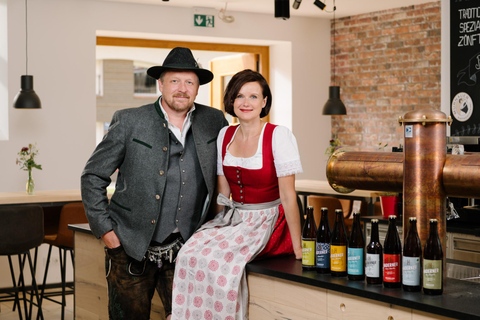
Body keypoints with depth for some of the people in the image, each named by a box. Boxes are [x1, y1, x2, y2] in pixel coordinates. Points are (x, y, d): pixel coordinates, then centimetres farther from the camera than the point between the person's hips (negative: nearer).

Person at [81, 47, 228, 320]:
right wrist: (105, 230, -5)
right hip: (131, 247, -2)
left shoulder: (214, 122, 3)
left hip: (184, 252, 2)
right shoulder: (129, 122, -5)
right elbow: (93, 176, 0)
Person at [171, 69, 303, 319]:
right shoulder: (225, 135, 6)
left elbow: (288, 195, -13)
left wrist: (297, 249, -14)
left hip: (267, 222, -5)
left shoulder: (279, 136, -11)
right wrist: (219, 227, 6)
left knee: (216, 260, -28)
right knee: (189, 255, -22)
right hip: (231, 218, 5)